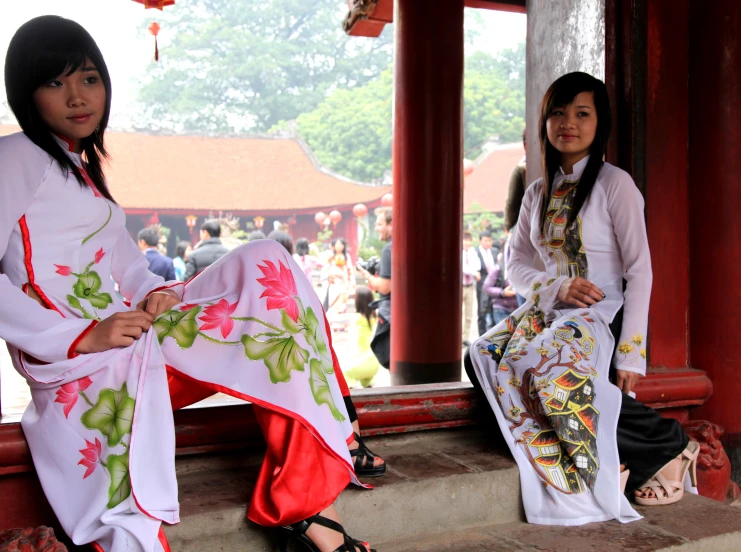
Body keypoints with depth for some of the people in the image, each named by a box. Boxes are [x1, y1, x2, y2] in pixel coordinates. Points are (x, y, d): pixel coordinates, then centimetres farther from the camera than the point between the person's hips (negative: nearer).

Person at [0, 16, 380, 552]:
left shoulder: (83, 170, 24)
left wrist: (157, 292, -3)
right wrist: (83, 337, -21)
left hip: (128, 334, 8)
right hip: (78, 361, -8)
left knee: (266, 266, -4)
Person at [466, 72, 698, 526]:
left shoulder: (614, 184, -3)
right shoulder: (538, 192, 13)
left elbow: (640, 270, -8)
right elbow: (517, 266, 13)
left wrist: (631, 352, -17)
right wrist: (558, 287, -9)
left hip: (603, 316, -5)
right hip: (549, 311, 5)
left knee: (548, 362, -36)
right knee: (484, 358, -24)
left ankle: (667, 445, -16)